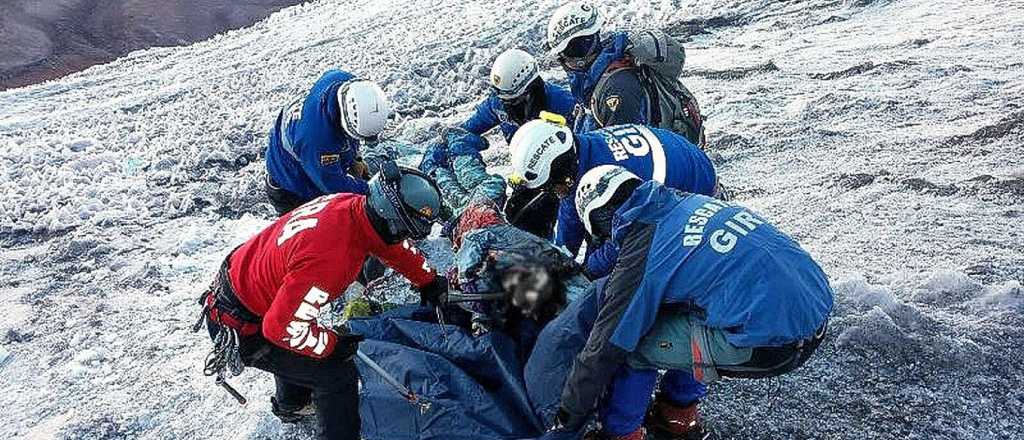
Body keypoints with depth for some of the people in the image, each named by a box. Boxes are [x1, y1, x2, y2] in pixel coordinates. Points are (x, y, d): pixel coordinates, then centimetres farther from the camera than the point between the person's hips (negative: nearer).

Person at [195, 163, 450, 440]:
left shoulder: (349, 203, -14)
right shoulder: (328, 259, -39)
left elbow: (394, 245, 7)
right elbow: (282, 328, -31)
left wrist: (429, 282, 13)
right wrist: (335, 343, -17)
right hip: (240, 329, -9)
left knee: (298, 351, 32)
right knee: (339, 375, -3)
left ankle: (291, 406, 59)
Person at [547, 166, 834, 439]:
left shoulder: (640, 258, -9)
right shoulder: (692, 201, 12)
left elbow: (603, 351, -2)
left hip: (772, 346, -8)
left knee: (627, 340, 2)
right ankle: (679, 415, 36)